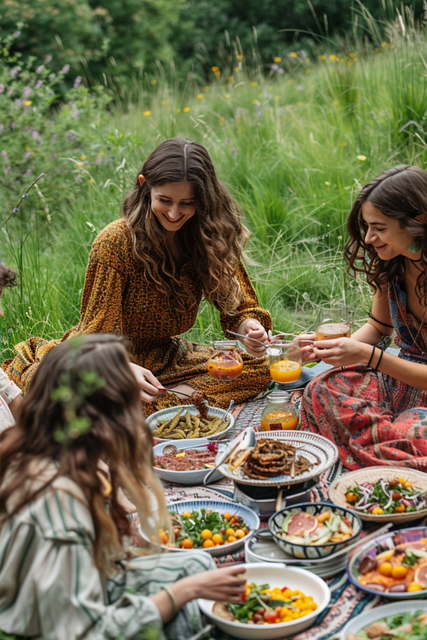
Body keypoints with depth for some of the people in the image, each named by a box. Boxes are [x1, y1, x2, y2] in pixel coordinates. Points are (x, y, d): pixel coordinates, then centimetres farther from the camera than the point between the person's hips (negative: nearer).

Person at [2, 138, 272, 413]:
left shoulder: (210, 238, -8)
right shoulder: (115, 243, -22)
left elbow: (239, 304, -2)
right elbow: (99, 336, -21)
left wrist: (250, 326, -27)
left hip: (168, 357, 6)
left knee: (260, 368, -14)